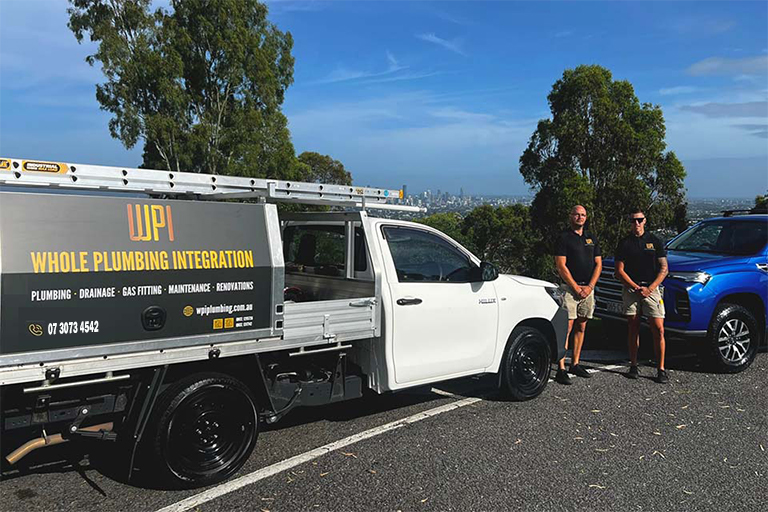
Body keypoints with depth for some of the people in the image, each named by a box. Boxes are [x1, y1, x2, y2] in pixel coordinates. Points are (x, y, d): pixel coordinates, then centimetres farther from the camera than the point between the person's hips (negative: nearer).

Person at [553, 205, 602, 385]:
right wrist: (577, 288, -12)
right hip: (569, 288, -6)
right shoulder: (564, 237, -2)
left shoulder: (592, 238, 15)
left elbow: (598, 264, 11)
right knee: (566, 328, -9)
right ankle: (561, 369, -10)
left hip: (588, 288, 6)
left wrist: (590, 286, -3)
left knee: (581, 327, 10)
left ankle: (575, 364, 19)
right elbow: (561, 266, -9)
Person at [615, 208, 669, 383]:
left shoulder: (655, 241, 9)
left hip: (652, 288, 0)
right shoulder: (624, 243, 8)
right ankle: (633, 366, 14)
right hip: (630, 288, 0)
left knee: (658, 330, -6)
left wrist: (650, 288, -8)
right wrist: (636, 288, -9)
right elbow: (619, 270, 3)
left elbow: (663, 268, 5)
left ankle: (661, 369, -1)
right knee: (633, 328, 5)